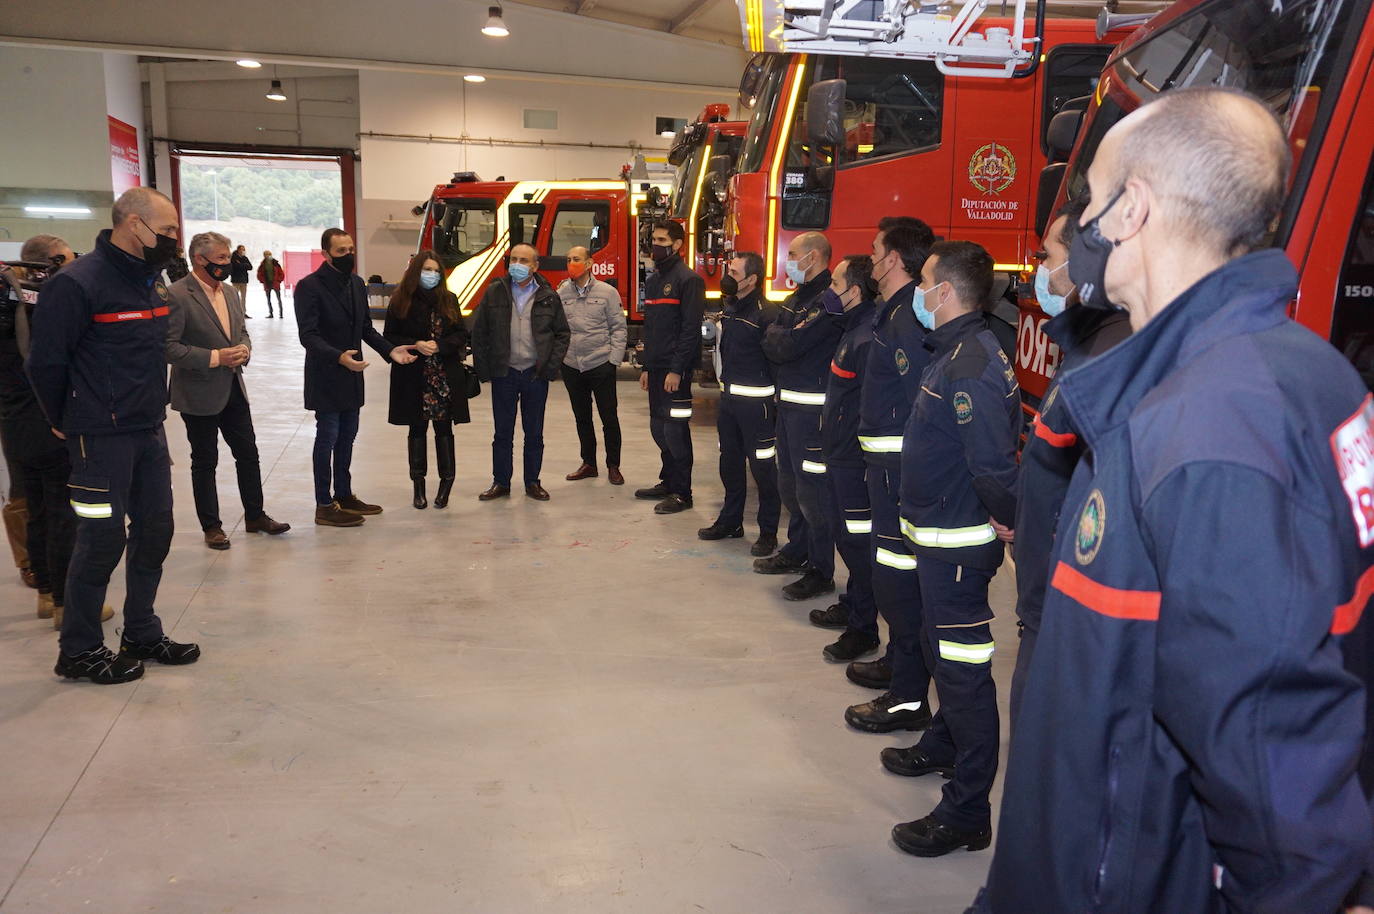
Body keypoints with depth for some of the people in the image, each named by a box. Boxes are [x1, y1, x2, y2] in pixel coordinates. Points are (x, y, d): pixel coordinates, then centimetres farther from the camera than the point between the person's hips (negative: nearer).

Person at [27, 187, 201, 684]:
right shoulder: (76, 284, -16)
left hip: (150, 433, 8)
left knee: (154, 532, 12)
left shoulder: (150, 281, 9)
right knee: (103, 540, 0)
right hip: (101, 438, -8)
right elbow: (46, 363, -13)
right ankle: (78, 650, 17)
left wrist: (153, 408, 14)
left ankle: (142, 634, 27)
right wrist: (68, 423, -2)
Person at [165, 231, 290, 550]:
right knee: (204, 462, 6)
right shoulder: (176, 296, -15)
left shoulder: (231, 293, 8)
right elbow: (169, 347, -18)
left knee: (248, 454, 12)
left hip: (233, 389, 7)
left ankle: (255, 516, 25)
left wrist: (243, 349, -3)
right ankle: (211, 526, 19)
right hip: (199, 394, -7)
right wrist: (215, 357, -21)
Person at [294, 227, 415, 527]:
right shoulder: (309, 286, -13)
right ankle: (324, 506, 9)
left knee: (347, 437, 15)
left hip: (351, 375, 7)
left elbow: (366, 327, 14)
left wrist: (389, 349, -1)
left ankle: (344, 495, 27)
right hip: (325, 378, -7)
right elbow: (308, 335, -19)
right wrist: (339, 356, -34)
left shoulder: (356, 283, 9)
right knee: (328, 439, 0)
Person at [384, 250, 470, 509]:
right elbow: (389, 337, 1)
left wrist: (439, 346, -12)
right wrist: (415, 345, -15)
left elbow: (461, 334, 4)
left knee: (444, 429, 4)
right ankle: (418, 486, 15)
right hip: (413, 378, -1)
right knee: (417, 429, 7)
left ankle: (446, 483, 12)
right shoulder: (400, 301, 0)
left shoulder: (448, 300, 5)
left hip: (445, 377, 1)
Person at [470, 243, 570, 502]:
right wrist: (483, 369, -2)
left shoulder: (548, 297, 2)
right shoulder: (494, 293, 2)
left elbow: (563, 333, 7)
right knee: (502, 433, 7)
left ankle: (532, 483, 19)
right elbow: (479, 333, 4)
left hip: (536, 375, 0)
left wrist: (552, 366, -3)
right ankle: (501, 483, 17)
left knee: (534, 434, 8)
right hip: (504, 374, 0)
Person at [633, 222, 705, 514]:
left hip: (675, 369, -8)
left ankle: (682, 493, 3)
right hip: (656, 367, 8)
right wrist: (646, 367, 17)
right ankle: (667, 482, 24)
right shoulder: (653, 280, 17)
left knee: (675, 429, -5)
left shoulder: (688, 280, -10)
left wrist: (677, 370, -20)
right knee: (659, 427, 12)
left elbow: (691, 328, -16)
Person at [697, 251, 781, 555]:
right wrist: (725, 385, 16)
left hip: (756, 401, -8)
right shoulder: (730, 308, 11)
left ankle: (768, 532, 10)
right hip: (729, 397, 9)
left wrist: (776, 401, -15)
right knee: (730, 462, 17)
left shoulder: (767, 313, -15)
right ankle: (730, 521, 31)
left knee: (762, 467, -1)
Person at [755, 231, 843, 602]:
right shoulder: (798, 297, 16)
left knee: (812, 488, -6)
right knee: (790, 484, 18)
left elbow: (788, 345, -22)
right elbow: (772, 347, 15)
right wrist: (779, 339, -5)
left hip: (812, 408, -10)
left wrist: (775, 334, -3)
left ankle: (821, 572, 3)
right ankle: (797, 551, 33)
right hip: (789, 403, 10)